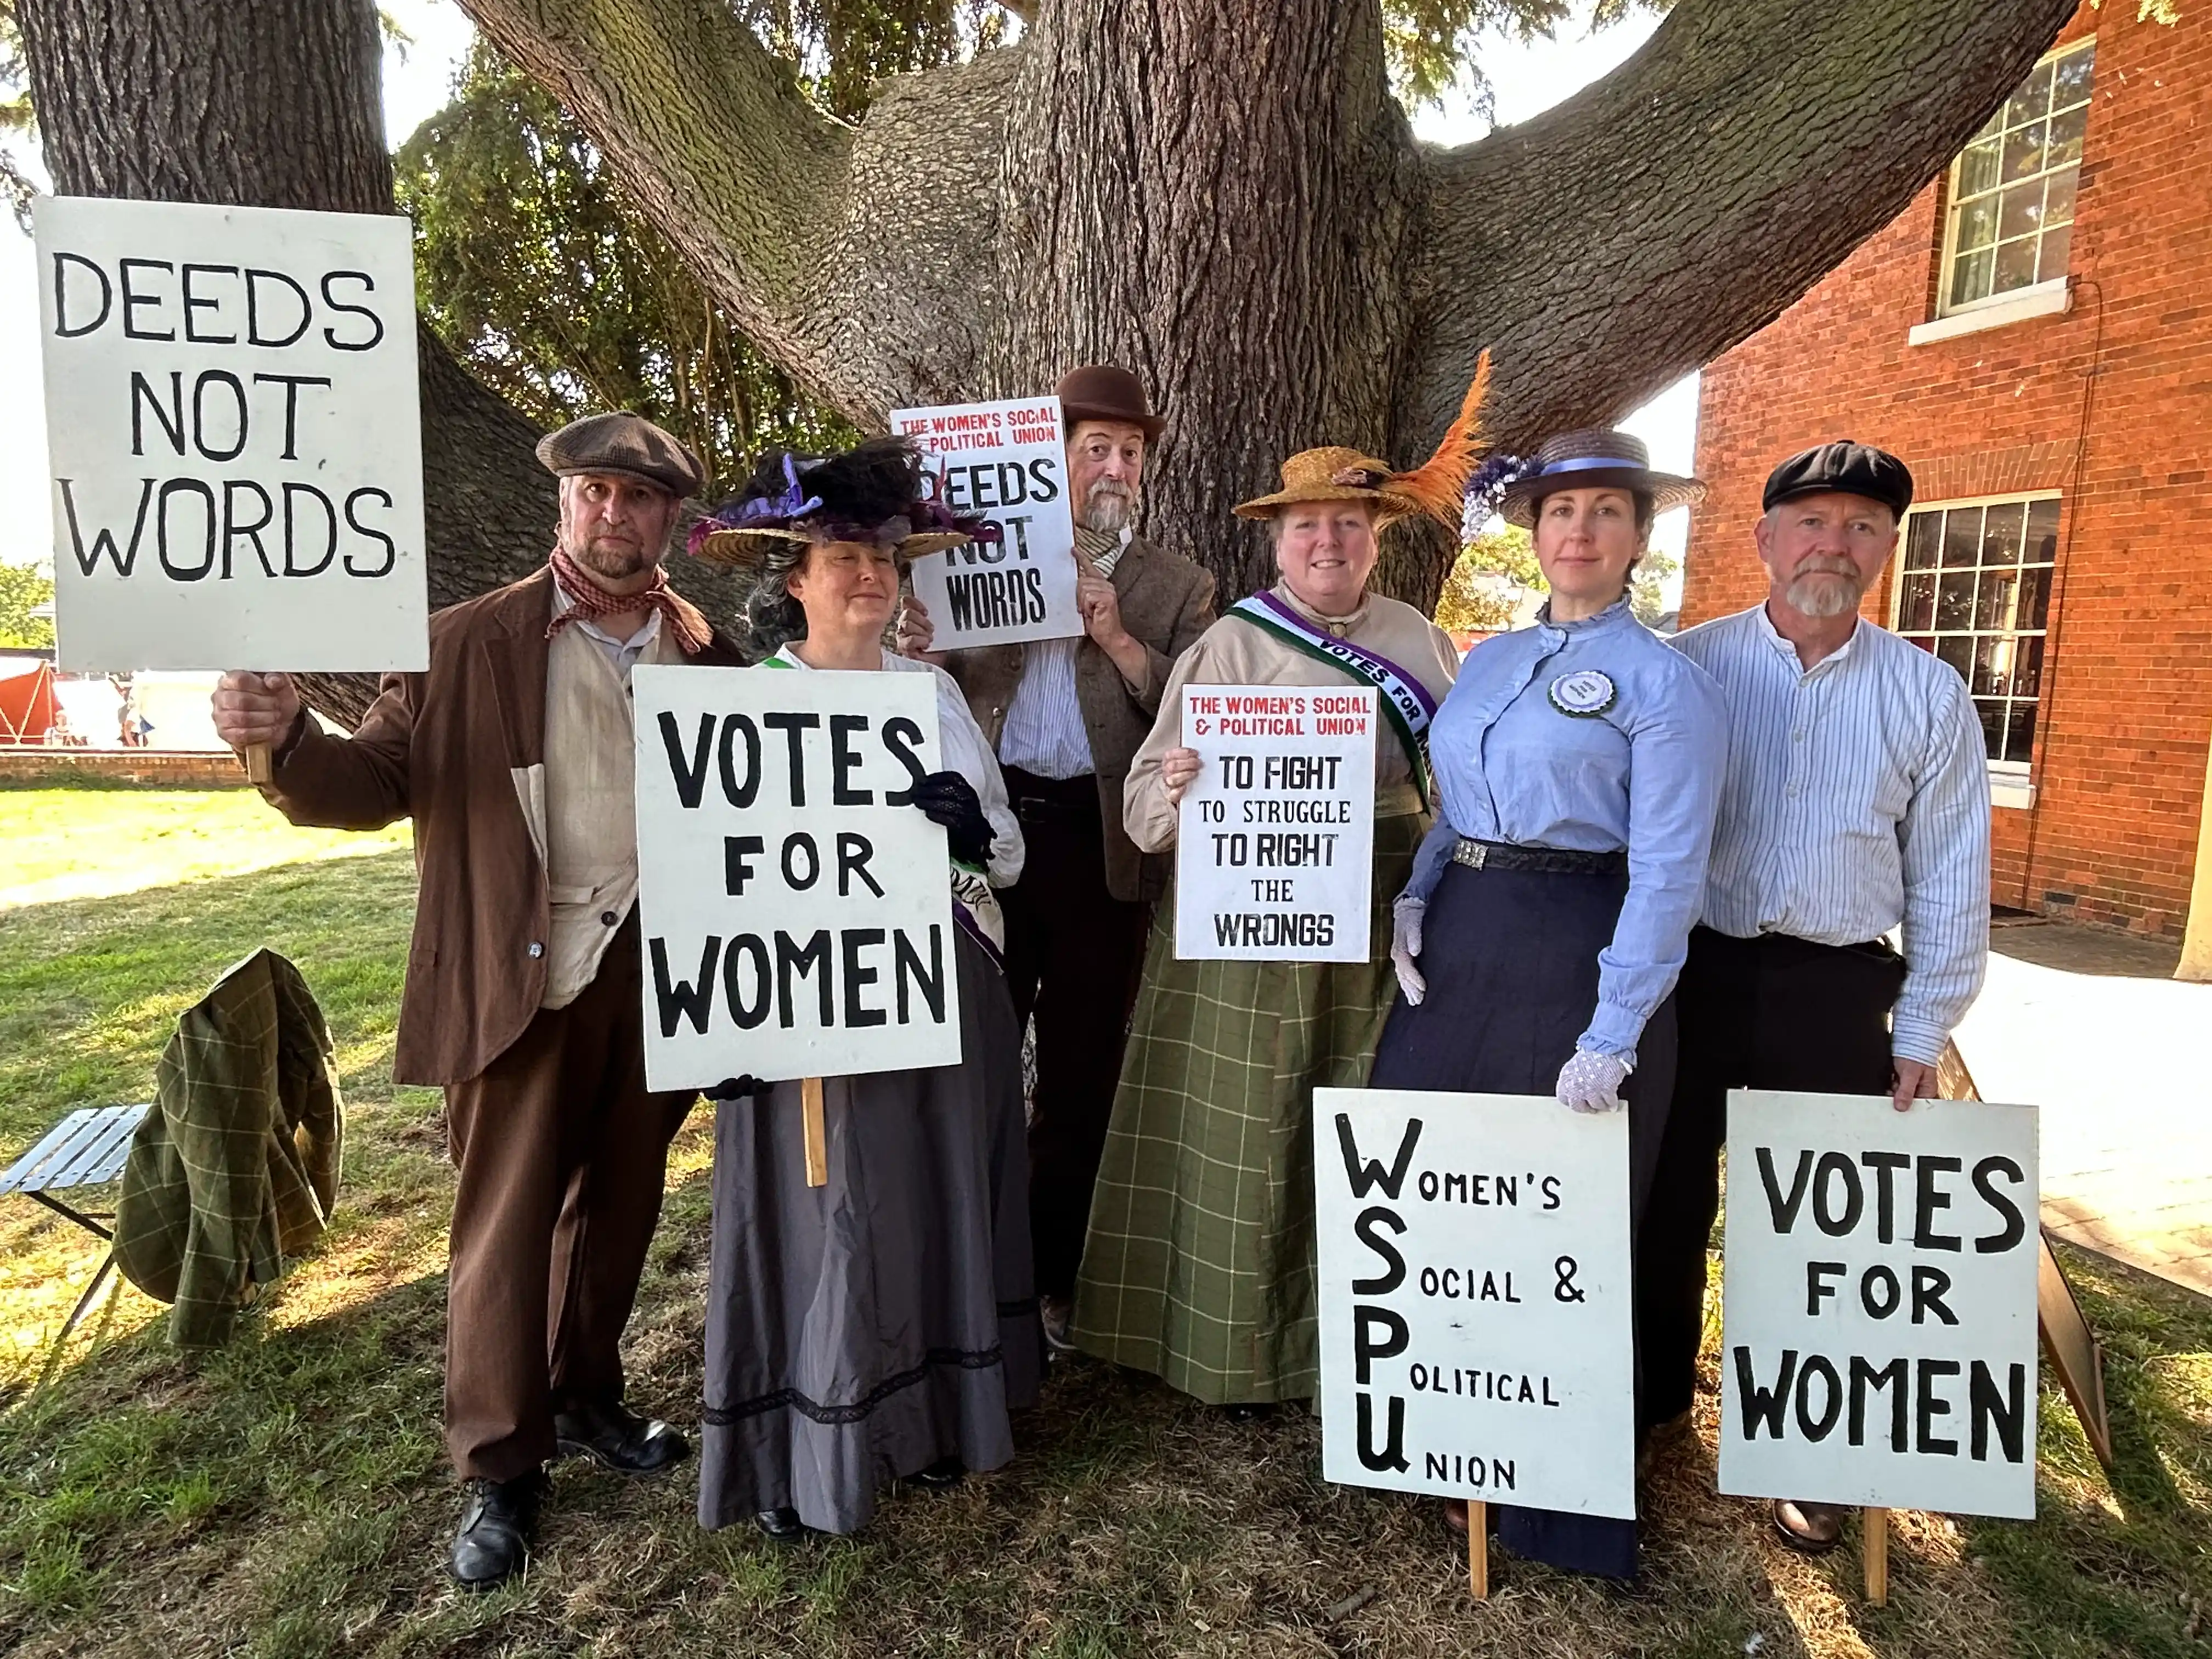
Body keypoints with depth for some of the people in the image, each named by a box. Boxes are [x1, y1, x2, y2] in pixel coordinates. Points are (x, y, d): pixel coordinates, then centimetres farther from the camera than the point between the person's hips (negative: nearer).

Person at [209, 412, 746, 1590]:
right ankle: (500, 1471, 25)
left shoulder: (709, 651, 6)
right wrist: (284, 742, -26)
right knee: (507, 1219, 7)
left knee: (619, 1205, 17)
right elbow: (375, 781, -7)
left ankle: (584, 1401, 38)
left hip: (663, 973, 3)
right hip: (531, 979, -3)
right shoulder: (469, 645, -3)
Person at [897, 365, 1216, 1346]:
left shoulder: (1177, 588, 10)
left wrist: (1120, 641, -12)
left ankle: (1054, 1281, 24)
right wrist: (921, 652, -12)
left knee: (1079, 1073, 8)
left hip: (1100, 844, 0)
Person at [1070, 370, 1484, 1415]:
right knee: (1242, 1136, 4)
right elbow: (1148, 805, -8)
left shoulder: (1419, 641, 9)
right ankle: (1231, 1353, 22)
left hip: (1381, 921, 4)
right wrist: (1175, 789, -29)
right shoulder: (1230, 646, -1)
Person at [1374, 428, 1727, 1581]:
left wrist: (1613, 1039, -18)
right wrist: (1411, 904, -1)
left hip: (1577, 955, -6)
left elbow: (1666, 873, -12)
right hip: (1459, 950, 6)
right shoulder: (1489, 660, 13)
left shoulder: (1663, 682, -7)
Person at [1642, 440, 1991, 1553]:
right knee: (1666, 1202, 12)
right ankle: (1653, 1406, 34)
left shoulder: (1927, 695, 3)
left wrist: (1919, 1037, 3)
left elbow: (1949, 878, 6)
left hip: (1836, 993, 1)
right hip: (1692, 972, -1)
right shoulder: (1688, 666, -2)